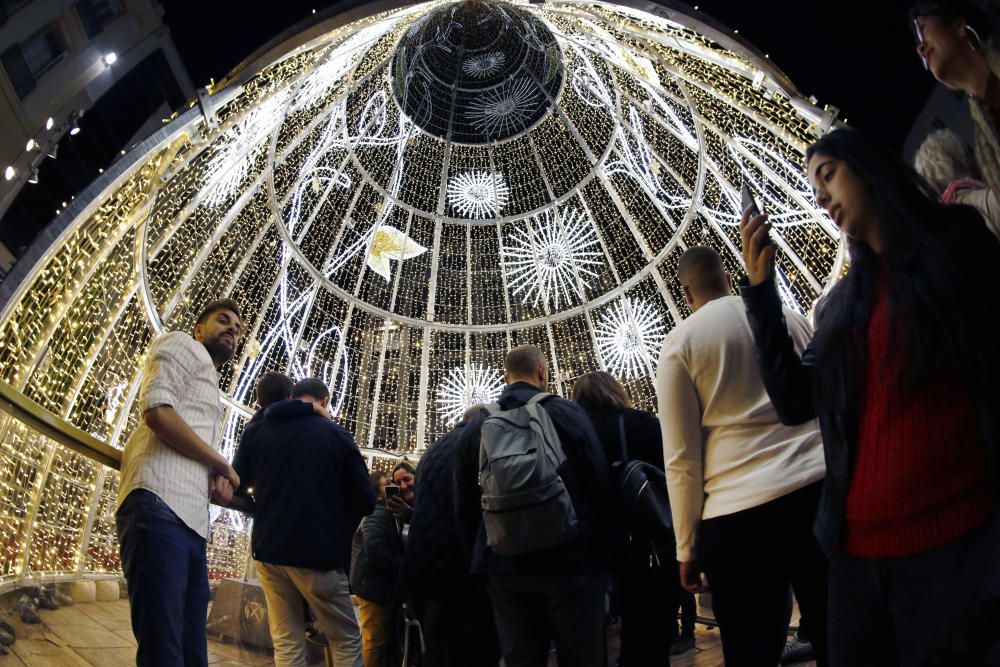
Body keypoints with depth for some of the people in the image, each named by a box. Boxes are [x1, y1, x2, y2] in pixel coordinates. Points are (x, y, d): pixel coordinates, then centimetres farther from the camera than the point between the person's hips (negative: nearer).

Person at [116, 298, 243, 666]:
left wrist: (217, 479, 8)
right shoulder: (183, 344, 9)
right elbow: (157, 411, -10)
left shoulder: (209, 387, 35)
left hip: (191, 519, 10)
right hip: (160, 504, -9)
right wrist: (222, 464, -1)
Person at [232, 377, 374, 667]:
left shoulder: (255, 432, 5)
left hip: (268, 550, 4)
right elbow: (365, 502, -4)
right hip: (318, 554, -3)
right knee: (347, 642, 8)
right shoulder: (336, 435, -4)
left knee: (286, 643, 10)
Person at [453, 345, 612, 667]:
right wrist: (605, 552, 4)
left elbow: (464, 507, 8)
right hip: (571, 560, -3)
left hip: (505, 567, 4)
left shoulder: (474, 427, 6)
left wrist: (480, 560, 17)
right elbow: (600, 486, -7)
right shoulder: (567, 414, -5)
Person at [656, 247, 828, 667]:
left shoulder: (680, 342, 0)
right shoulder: (790, 317, 12)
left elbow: (682, 458, -4)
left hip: (741, 511, -4)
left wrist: (687, 548, 2)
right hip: (819, 488, 4)